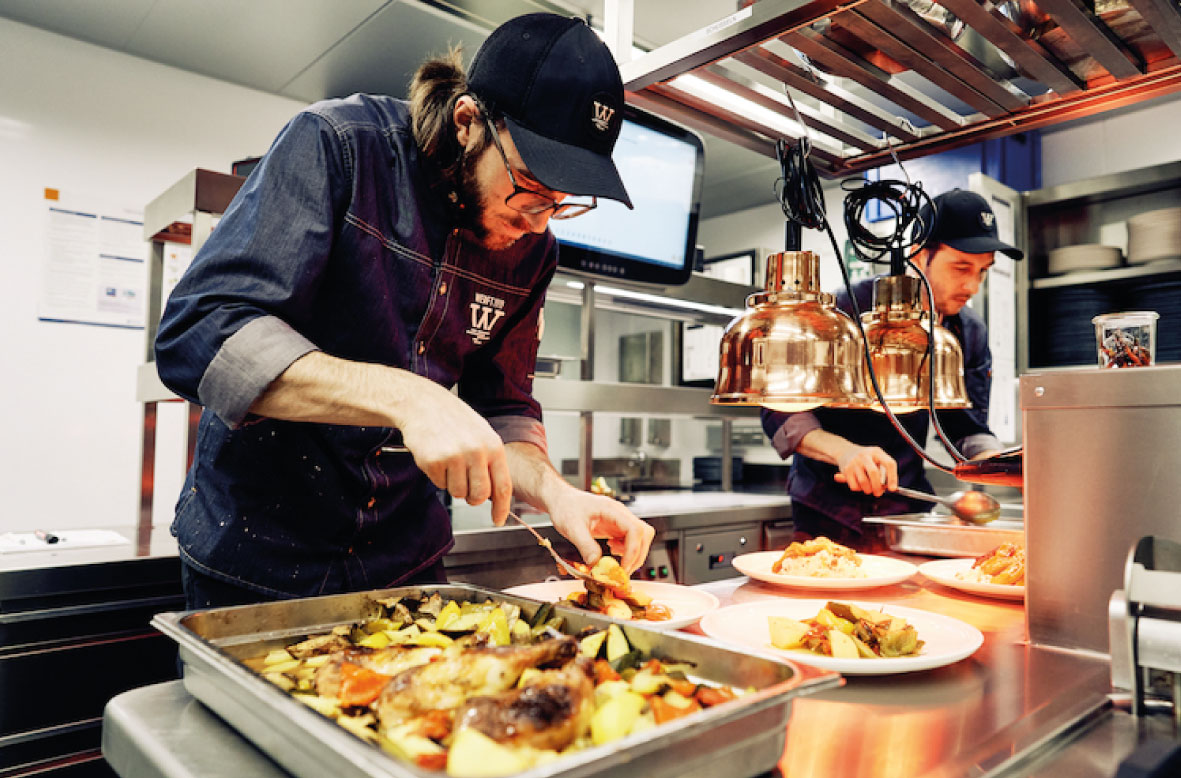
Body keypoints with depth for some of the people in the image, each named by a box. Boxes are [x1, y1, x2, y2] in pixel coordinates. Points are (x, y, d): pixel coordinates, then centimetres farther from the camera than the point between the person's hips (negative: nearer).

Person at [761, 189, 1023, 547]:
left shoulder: (970, 332, 2)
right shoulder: (847, 311, -15)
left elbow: (967, 429, 6)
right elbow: (781, 410, -18)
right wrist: (843, 451, -35)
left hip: (908, 511, 5)